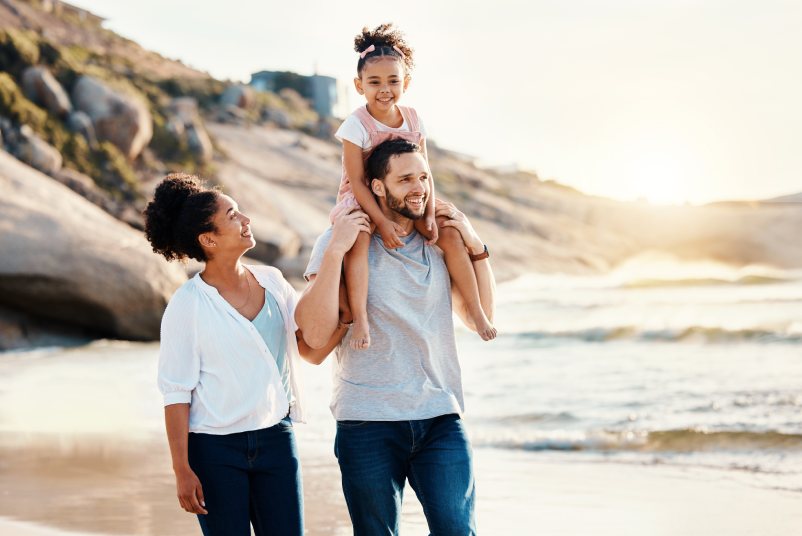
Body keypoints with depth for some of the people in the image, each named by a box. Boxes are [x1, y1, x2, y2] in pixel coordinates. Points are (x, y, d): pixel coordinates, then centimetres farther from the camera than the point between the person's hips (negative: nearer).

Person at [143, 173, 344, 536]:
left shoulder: (271, 281, 4)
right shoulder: (187, 305, -10)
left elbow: (313, 349, 3)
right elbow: (176, 394, -9)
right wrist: (182, 470, -12)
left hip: (276, 439, 4)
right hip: (215, 450, -4)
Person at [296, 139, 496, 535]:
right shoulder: (341, 242, -3)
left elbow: (479, 319, 14)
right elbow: (315, 335, -13)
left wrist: (475, 247, 4)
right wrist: (335, 251, -19)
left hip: (440, 417, 3)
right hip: (368, 423, -3)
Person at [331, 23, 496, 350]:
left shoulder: (413, 120, -1)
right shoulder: (356, 125, -16)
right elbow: (357, 181, -18)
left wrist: (429, 215, -13)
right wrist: (381, 222, -26)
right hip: (362, 201, -5)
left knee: (451, 237, -9)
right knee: (358, 241, -36)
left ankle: (476, 311, 1)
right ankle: (360, 319, -36)